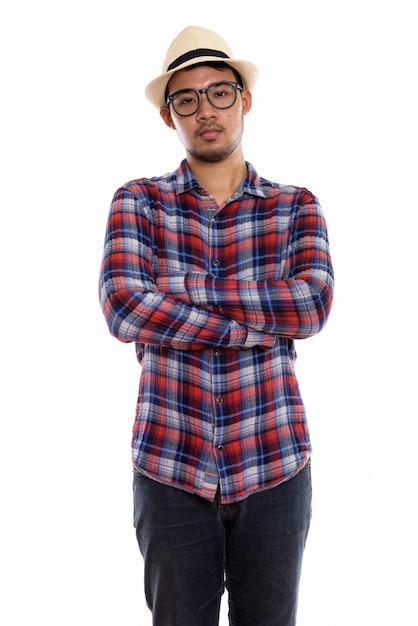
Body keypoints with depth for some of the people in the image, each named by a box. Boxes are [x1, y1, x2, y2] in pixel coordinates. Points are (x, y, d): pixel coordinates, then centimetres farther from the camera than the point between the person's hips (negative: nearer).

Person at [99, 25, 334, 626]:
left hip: (275, 465, 1)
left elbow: (315, 303, -15)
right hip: (170, 468, -1)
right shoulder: (137, 202, 0)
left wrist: (183, 289, -17)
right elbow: (122, 309, -17)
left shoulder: (297, 207, 3)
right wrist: (264, 322, -15)